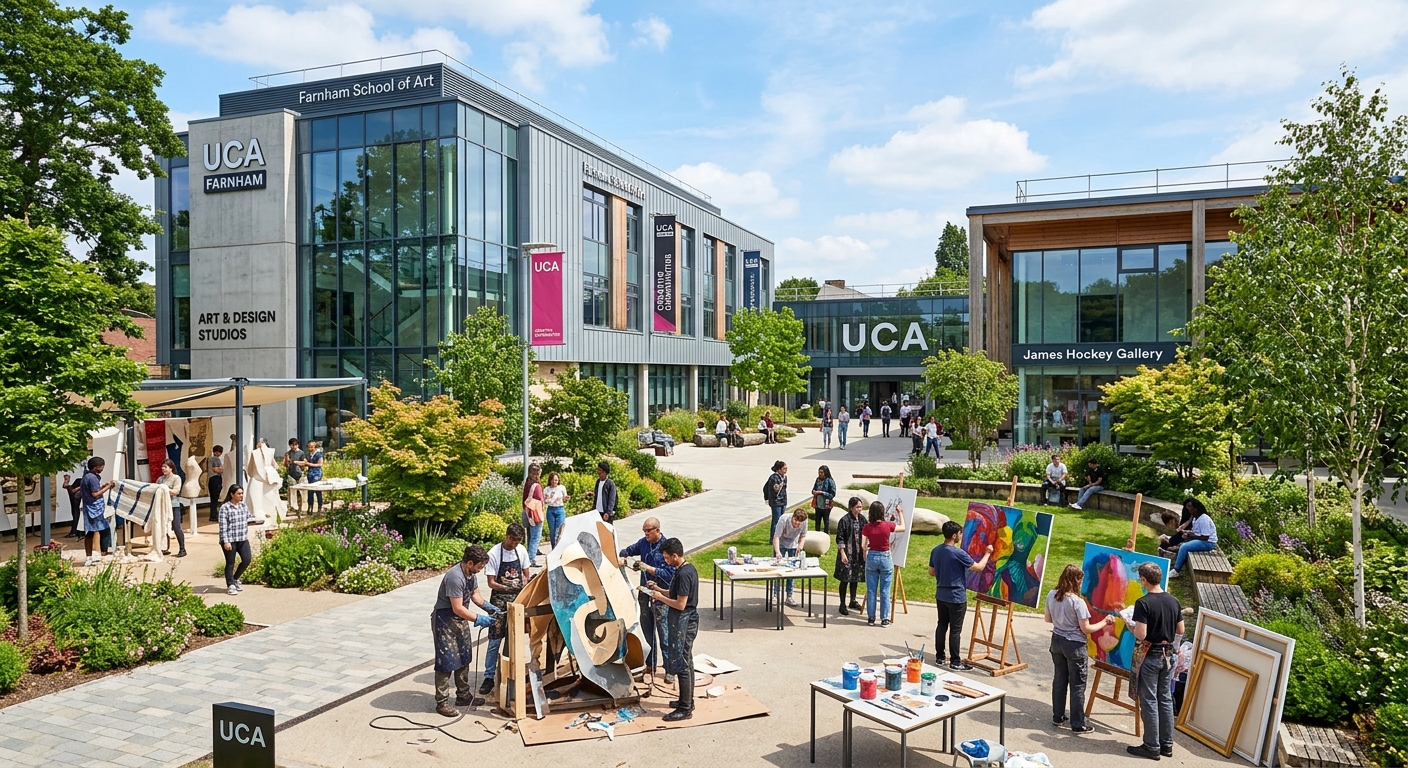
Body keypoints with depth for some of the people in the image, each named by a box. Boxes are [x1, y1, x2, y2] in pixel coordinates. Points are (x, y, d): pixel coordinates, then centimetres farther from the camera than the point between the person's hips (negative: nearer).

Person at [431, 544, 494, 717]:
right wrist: (478, 619, -25)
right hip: (445, 620, -9)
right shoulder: (455, 577, -30)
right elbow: (458, 608, -28)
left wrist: (487, 606, -2)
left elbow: (475, 594, 14)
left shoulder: (471, 574, -1)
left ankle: (463, 696, 27)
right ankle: (441, 703, 5)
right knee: (446, 661, -4)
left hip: (461, 619, 9)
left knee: (464, 658, 15)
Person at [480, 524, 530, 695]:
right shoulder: (494, 554, -15)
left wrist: (523, 593, -5)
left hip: (517, 600, 4)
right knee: (495, 640, -2)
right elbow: (491, 583, -14)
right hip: (499, 601, -4)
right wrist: (507, 588, -28)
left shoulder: (521, 551, -1)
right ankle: (489, 677, 6)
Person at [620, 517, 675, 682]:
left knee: (664, 635, -2)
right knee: (647, 632, 17)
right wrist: (622, 556, -4)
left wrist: (649, 568, -25)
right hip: (645, 593, 7)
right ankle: (650, 665, 30)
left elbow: (670, 574, -21)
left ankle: (670, 671, 7)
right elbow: (629, 550, 18)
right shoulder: (643, 543, 2)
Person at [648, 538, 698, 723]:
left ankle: (685, 709, 2)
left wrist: (660, 597, -12)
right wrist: (660, 590, 9)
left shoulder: (683, 574, -23)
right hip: (687, 622, 10)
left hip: (683, 623, -10)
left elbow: (680, 604, -24)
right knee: (686, 662, 17)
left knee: (681, 665, -4)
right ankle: (687, 701, 28)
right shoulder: (689, 569, 9)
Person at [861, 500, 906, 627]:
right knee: (885, 591, 6)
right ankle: (884, 619, 12)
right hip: (885, 558, -1)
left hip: (871, 558, 1)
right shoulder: (888, 525, -13)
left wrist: (865, 556, 17)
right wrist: (900, 513, 18)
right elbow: (902, 527, 7)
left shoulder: (867, 527, -10)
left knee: (871, 590, 10)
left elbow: (864, 546, -2)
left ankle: (871, 618, 16)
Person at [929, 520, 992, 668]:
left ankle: (939, 657, 22)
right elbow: (978, 567, -13)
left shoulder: (936, 551, 2)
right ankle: (955, 662, 9)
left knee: (942, 626, 15)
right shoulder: (959, 553, -21)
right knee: (955, 630, 2)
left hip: (941, 596, 7)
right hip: (956, 598, -7)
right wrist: (987, 553, 1)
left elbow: (931, 572, 11)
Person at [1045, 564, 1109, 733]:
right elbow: (1086, 629, -18)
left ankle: (1058, 717, 29)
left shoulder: (1051, 595, -3)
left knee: (1059, 680, 19)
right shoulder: (1077, 602, -22)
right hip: (1075, 646, -6)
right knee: (1077, 686, 6)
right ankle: (1078, 725, 15)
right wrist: (1103, 622, -4)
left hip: (1057, 641, 6)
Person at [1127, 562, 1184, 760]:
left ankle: (1152, 747, 9)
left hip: (1149, 656, -6)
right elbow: (1180, 630, 9)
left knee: (1149, 702, 3)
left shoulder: (1143, 603, -19)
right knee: (1165, 699, 15)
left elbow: (1141, 635, -22)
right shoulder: (1174, 601, 0)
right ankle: (1167, 745, 23)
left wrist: (1130, 625, -3)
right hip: (1169, 655, 6)